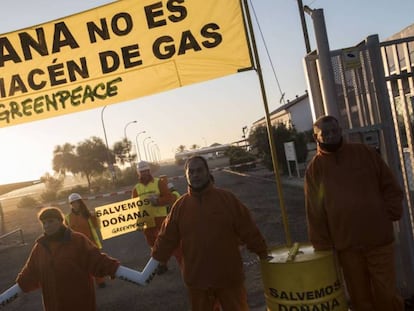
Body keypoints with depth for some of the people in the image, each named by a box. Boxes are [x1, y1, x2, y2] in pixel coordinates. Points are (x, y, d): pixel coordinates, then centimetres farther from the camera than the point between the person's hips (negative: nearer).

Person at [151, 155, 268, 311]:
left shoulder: (227, 198, -7)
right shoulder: (180, 205, -1)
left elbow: (248, 230, -3)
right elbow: (167, 238, 4)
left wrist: (263, 254, 1)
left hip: (229, 276, -2)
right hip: (196, 278, 2)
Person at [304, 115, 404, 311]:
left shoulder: (365, 153, 2)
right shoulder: (314, 168, 0)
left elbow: (390, 186, 8)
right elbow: (314, 213, 1)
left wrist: (391, 214, -3)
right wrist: (323, 247, -1)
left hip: (379, 239, 0)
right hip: (346, 246, 0)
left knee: (387, 294, 7)